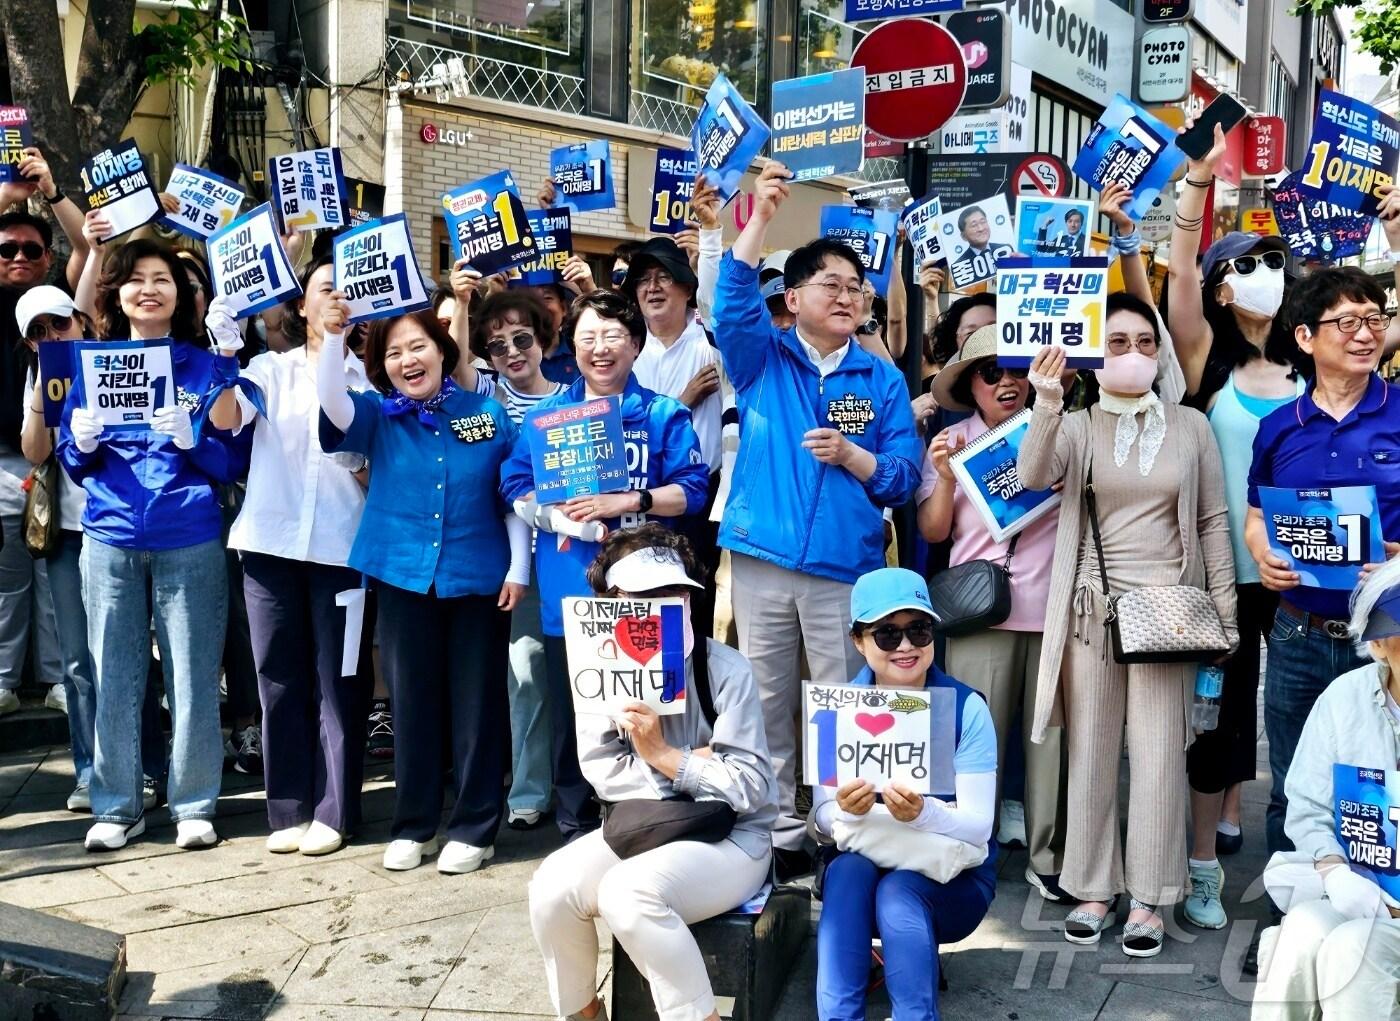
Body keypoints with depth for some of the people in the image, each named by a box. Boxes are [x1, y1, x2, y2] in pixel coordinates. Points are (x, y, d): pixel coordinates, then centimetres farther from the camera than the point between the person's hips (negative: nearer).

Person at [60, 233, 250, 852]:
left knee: (192, 674, 1)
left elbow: (235, 461, 0)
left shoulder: (206, 367, 4)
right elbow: (73, 462, 12)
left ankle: (194, 805, 13)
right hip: (110, 539, 2)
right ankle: (116, 807, 16)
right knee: (114, 675, 5)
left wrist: (191, 438, -17)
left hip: (189, 541, -2)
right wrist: (83, 442, -10)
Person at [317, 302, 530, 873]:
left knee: (476, 703, 4)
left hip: (479, 580, -1)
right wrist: (333, 335, -31)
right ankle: (412, 826, 20)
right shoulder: (378, 418, 4)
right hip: (404, 578, 1)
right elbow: (333, 402, -18)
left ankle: (474, 828, 15)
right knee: (412, 702, 8)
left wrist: (518, 568, 0)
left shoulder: (488, 414, 3)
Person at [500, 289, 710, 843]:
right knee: (570, 713, 8)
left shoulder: (663, 415, 4)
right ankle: (575, 826, 21)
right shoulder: (549, 414, 11)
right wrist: (553, 511, -12)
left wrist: (628, 501, -17)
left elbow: (692, 489, -4)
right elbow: (515, 487, 8)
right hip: (568, 589, 2)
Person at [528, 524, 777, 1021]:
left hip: (730, 836, -5)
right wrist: (694, 764, -16)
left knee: (628, 892, -32)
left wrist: (664, 756, -20)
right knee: (552, 887, -20)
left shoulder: (725, 669, -13)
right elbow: (605, 774, -7)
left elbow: (750, 786, -17)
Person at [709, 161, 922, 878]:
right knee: (764, 702, 6)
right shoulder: (762, 359, 7)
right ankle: (776, 832, 18)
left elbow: (905, 476, 4)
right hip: (762, 559, 0)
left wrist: (850, 455, -14)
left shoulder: (882, 380, 8)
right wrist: (761, 214, -20)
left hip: (846, 567, 0)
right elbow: (733, 301, -13)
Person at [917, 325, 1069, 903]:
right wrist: (945, 477, -7)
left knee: (1052, 733, 1)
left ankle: (1048, 855, 12)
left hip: (1051, 605, 1)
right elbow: (933, 532, 8)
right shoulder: (951, 442, 9)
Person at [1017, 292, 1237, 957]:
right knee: (1091, 752, 5)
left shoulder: (1189, 426, 7)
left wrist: (1225, 610, 3)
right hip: (1091, 607, 0)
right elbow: (1032, 477, -15)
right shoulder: (1076, 427, 5)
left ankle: (1148, 898, 9)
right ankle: (1093, 889, 17)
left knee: (1159, 754, -1)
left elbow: (1213, 520, 8)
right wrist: (1046, 403, -29)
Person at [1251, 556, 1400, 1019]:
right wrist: (1334, 872, -16)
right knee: (1300, 934, -26)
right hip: (1358, 888, 2)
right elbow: (1308, 807, 2)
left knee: (1351, 948, -28)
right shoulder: (1344, 698, -1)